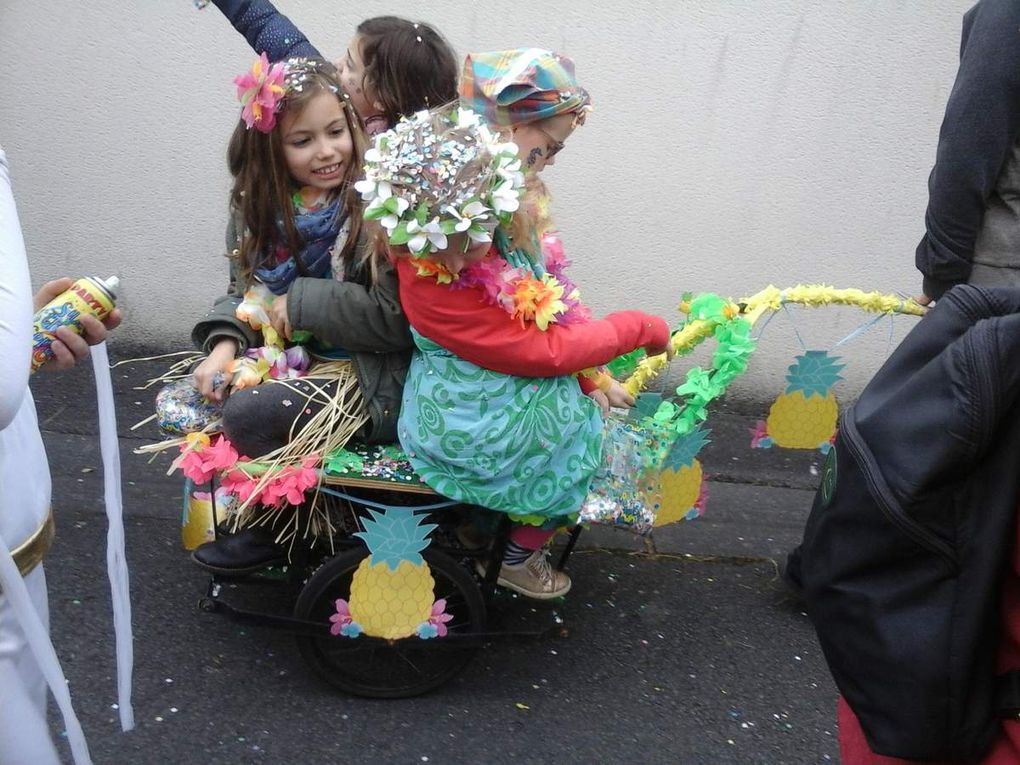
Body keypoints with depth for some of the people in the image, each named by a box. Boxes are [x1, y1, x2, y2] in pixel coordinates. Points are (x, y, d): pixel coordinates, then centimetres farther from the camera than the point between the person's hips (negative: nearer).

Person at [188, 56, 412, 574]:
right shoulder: (267, 207, 4)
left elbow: (397, 319, -23)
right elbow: (244, 289, 10)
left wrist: (302, 301, -19)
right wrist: (225, 344, -10)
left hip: (374, 375, -8)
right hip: (294, 354, 8)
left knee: (249, 413, -20)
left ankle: (273, 530, 9)